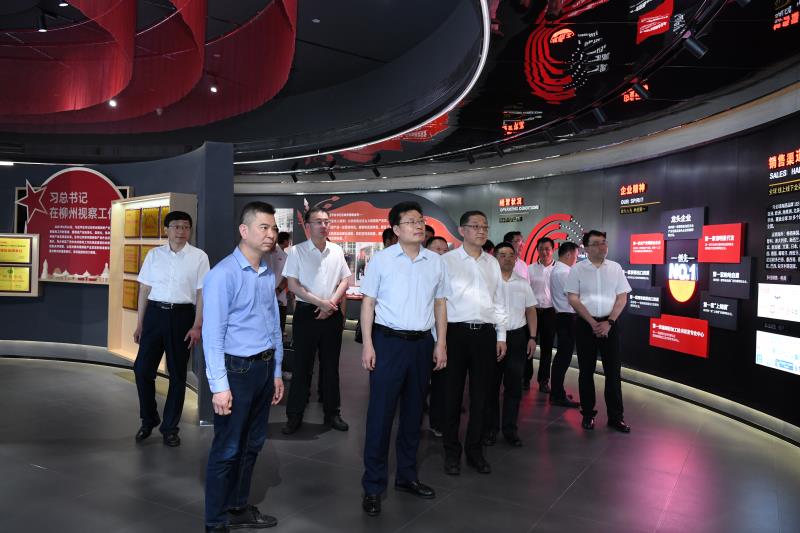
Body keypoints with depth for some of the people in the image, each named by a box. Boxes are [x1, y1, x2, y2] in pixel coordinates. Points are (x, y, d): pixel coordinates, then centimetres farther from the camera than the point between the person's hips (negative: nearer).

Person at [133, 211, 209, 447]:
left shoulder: (199, 257, -1)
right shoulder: (154, 254, 7)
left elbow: (202, 293, -3)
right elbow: (144, 290, 9)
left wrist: (197, 326, -8)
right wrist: (139, 323, 8)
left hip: (182, 315, -2)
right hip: (155, 313, 2)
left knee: (177, 374, 7)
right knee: (142, 369, 2)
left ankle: (170, 427, 22)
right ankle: (148, 420, 25)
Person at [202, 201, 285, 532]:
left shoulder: (268, 274, 8)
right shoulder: (223, 274, -14)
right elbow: (212, 334, -16)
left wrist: (277, 371, 15)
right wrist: (219, 386, -18)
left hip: (264, 368, 7)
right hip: (237, 368, -7)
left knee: (253, 444, 18)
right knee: (227, 449, 5)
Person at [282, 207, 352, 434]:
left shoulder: (337, 251, 7)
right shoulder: (297, 251, -3)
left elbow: (344, 281, 9)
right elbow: (293, 285, -8)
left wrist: (332, 303, -8)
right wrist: (320, 302, -14)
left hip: (332, 314, 3)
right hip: (306, 313, -3)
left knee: (331, 365, 10)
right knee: (302, 365, 3)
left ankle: (332, 413, 22)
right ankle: (294, 416, 15)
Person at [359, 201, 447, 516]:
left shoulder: (435, 261, 7)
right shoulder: (382, 259, -3)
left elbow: (440, 303, 12)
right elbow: (368, 303, -2)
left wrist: (441, 344, 7)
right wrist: (367, 344, -9)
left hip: (422, 343, 4)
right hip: (389, 342, -4)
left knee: (414, 413, 14)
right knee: (381, 414, 0)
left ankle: (407, 476, 30)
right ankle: (373, 486, 12)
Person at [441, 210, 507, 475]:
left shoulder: (493, 263, 13)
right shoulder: (447, 260, -1)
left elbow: (498, 302, 16)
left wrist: (501, 336, 12)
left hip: (486, 334, 4)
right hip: (457, 332, -4)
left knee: (480, 394, 9)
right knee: (453, 394, 4)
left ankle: (474, 450, 22)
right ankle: (452, 451, 18)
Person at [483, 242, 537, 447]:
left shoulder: (523, 283, 11)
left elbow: (531, 311, 15)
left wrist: (532, 337, 6)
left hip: (517, 336, 3)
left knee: (514, 384, 7)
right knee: (491, 384, 4)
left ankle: (510, 428, 17)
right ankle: (490, 428, 15)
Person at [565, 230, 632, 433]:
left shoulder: (615, 268, 4)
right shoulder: (577, 269, -2)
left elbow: (622, 298, 3)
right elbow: (573, 299, -6)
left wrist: (609, 322, -8)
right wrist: (592, 323, -11)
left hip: (610, 324, 1)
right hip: (585, 324, -1)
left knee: (613, 370, 3)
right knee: (586, 370, 7)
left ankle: (615, 416, 13)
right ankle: (588, 414, 18)